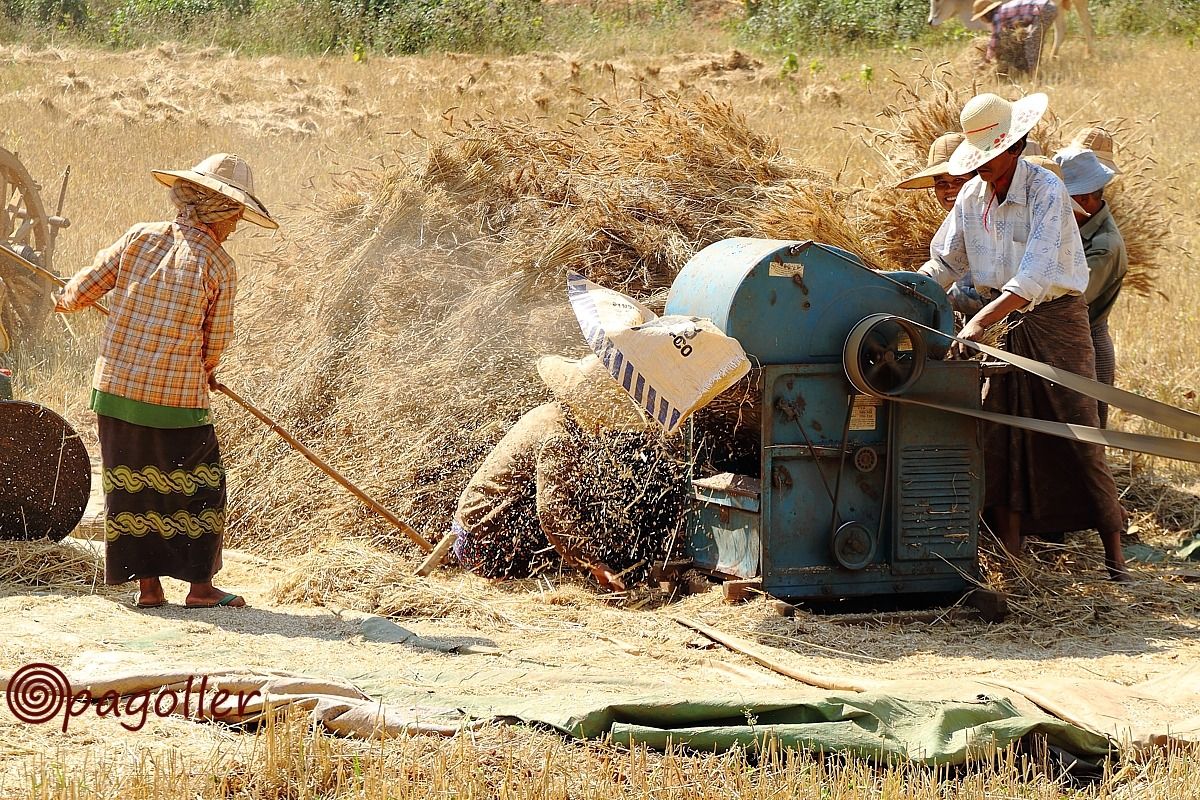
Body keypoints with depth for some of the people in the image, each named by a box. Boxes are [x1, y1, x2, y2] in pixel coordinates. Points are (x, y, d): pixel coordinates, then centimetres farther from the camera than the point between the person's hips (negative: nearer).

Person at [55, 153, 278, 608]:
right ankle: (200, 585, 12)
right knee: (200, 484, 10)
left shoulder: (140, 238, 0)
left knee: (131, 485, 13)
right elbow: (216, 342, 0)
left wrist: (66, 301, 31)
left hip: (116, 386, 4)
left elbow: (88, 284, 7)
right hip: (178, 397, -4)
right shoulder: (219, 266, -8)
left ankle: (146, 583, 16)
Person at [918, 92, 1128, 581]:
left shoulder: (1046, 191, -18)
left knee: (1080, 437, -6)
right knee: (999, 437, 0)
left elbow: (1034, 275, -29)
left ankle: (1114, 553, 0)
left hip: (1056, 320, -6)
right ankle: (1009, 558, 4)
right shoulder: (972, 197, 3)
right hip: (1005, 325, 6)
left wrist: (979, 322, -39)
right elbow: (943, 265, 13)